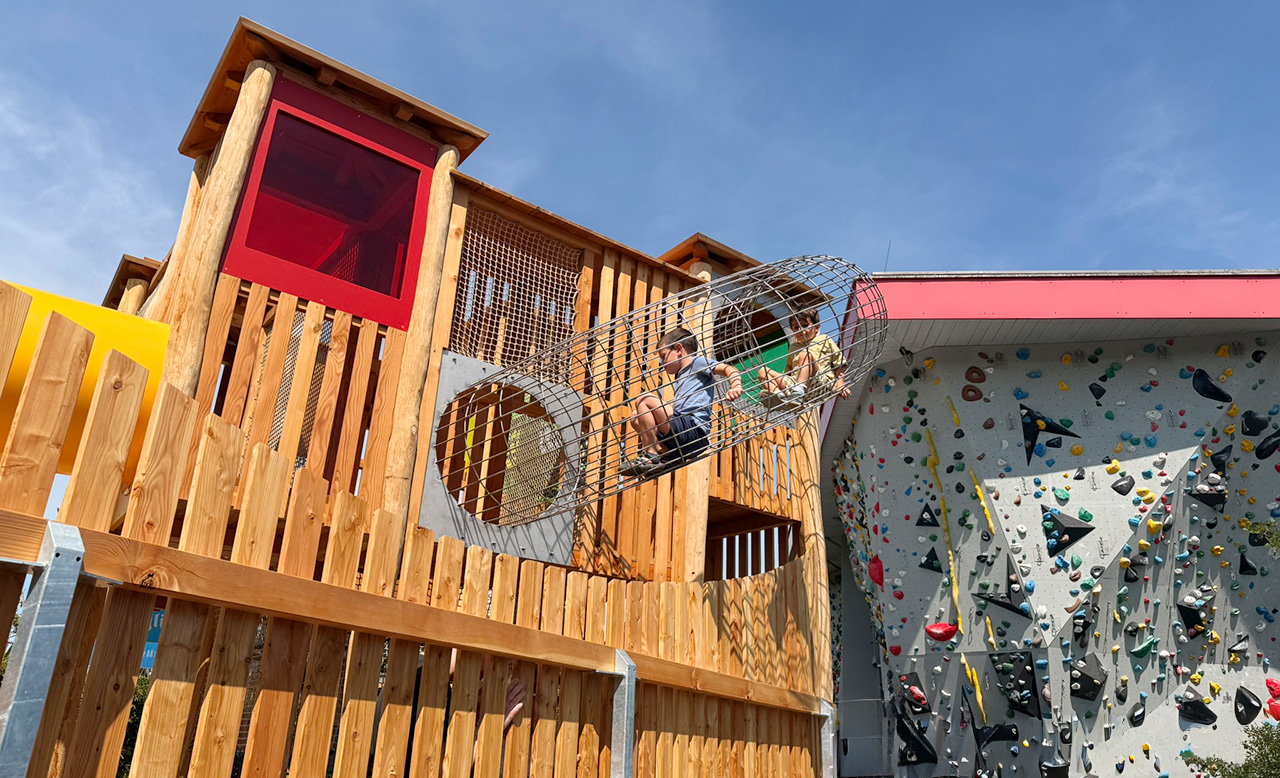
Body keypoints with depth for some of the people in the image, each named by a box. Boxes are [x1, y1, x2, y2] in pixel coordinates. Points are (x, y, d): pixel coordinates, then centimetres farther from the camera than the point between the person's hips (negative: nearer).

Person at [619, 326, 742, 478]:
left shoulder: (697, 361, 6)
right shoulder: (681, 377, 32)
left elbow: (726, 369, -11)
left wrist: (736, 387, -29)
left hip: (694, 430, -10)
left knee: (644, 400, -16)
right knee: (636, 417, 15)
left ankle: (652, 456, -16)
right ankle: (666, 455, -5)